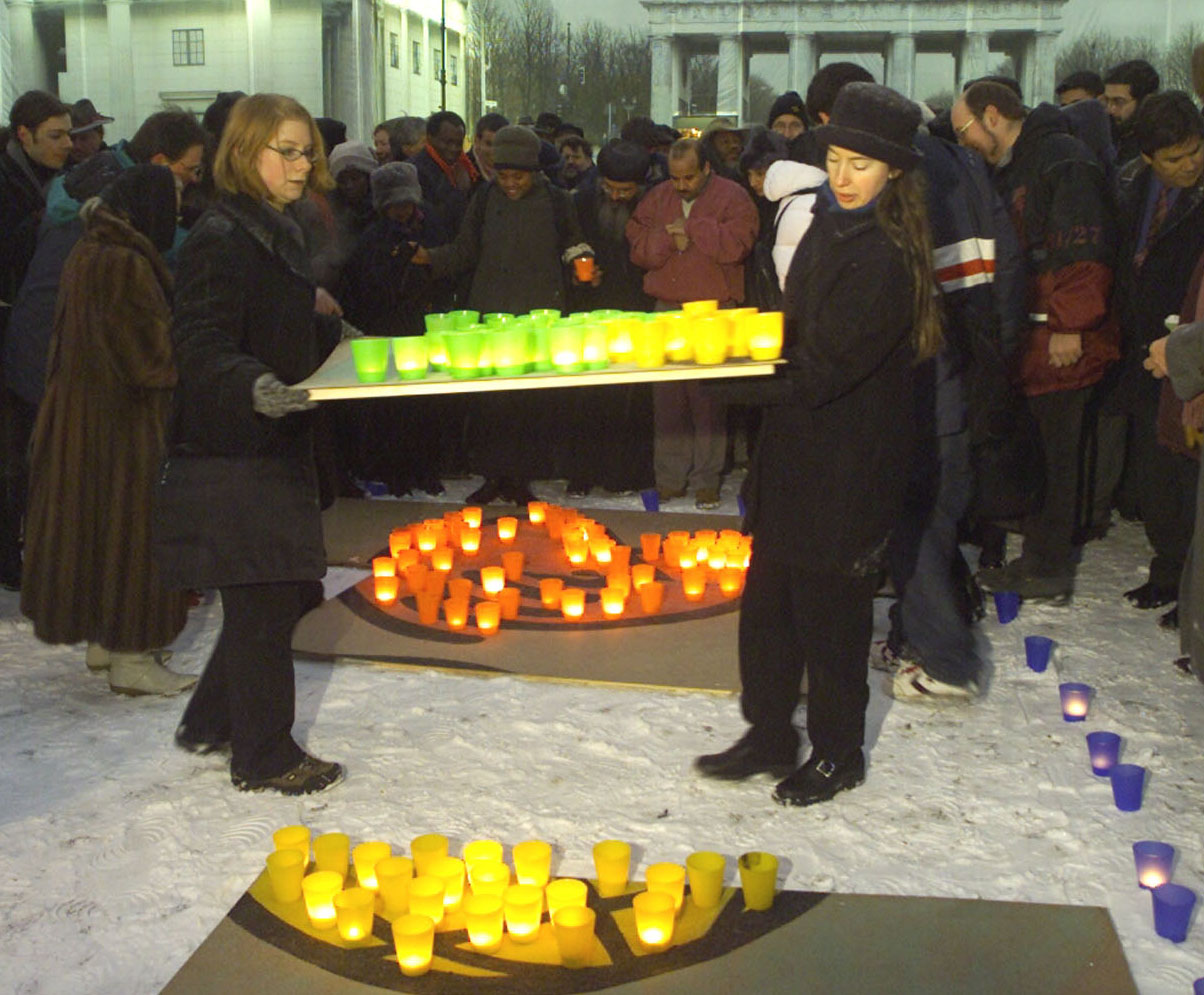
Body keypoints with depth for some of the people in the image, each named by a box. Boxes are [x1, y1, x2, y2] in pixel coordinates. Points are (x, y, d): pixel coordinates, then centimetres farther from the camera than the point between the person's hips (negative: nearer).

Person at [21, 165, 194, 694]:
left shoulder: (87, 252, 9)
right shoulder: (125, 263, -21)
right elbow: (150, 354, -21)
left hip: (81, 408, 10)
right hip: (125, 417, -10)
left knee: (94, 519, 16)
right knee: (130, 522, -3)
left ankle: (103, 638, 27)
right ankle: (131, 657, 3)